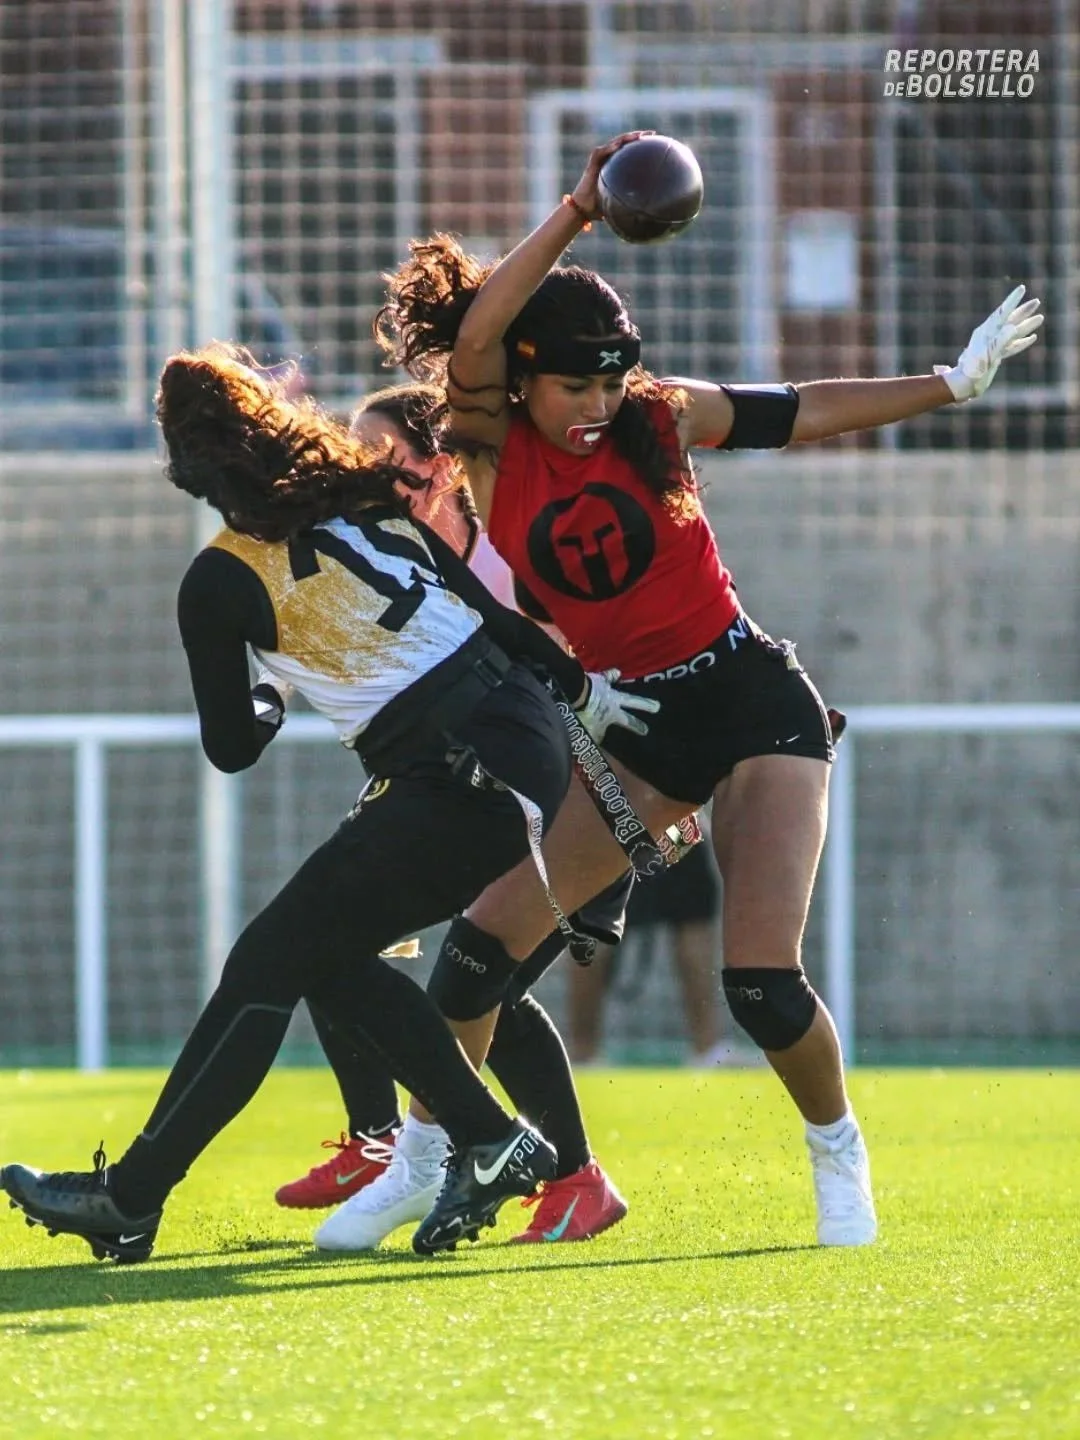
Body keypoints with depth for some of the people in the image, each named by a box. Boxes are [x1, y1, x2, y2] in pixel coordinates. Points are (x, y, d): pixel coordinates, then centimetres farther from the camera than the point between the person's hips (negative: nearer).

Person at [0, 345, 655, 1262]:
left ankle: (127, 1201, 3)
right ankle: (491, 1144, 14)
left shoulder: (224, 581, -6)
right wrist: (590, 690, 23)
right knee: (330, 954, 17)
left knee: (271, 962, 0)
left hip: (464, 788, -7)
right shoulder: (372, 504, 10)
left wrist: (269, 694, 26)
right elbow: (497, 613, 11)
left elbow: (231, 747, 5)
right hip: (532, 739, 7)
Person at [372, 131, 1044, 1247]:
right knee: (485, 935, -8)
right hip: (639, 725, 2)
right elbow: (472, 338, -25)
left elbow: (802, 411, 8)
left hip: (752, 698, -2)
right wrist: (577, 214, -34)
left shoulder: (658, 418, -6)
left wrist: (952, 382, 8)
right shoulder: (494, 455, -7)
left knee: (761, 982, -15)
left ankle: (837, 1150, 11)